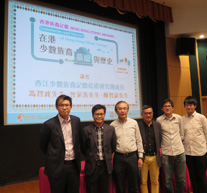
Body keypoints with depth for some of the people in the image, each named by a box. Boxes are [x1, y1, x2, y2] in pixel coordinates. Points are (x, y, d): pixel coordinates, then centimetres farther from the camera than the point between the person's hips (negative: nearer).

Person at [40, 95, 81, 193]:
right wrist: (54, 157, 9)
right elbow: (43, 146, 0)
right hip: (57, 167, -4)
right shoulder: (49, 124, -13)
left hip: (74, 166, 4)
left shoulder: (76, 120, 1)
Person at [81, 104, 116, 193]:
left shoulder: (110, 129, 0)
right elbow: (83, 149, 2)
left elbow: (113, 147, 9)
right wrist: (91, 157, 9)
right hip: (91, 167, -1)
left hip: (106, 166, 2)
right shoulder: (86, 130, -6)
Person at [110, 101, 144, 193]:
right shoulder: (113, 125, -1)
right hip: (118, 158, -1)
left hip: (132, 157, 1)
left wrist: (140, 157, 5)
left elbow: (139, 141, 7)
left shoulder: (134, 123, 3)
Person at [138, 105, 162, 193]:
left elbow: (160, 140, 11)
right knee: (143, 181, 8)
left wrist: (158, 152, 3)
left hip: (154, 157, 3)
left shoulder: (157, 125, 6)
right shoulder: (138, 126, -7)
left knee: (155, 181, 13)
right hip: (143, 157, -3)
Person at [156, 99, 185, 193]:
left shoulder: (178, 118, 4)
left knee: (181, 179, 11)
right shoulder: (159, 120, -3)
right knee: (168, 180, 8)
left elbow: (182, 134, 16)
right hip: (166, 153, -2)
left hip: (179, 151, 2)